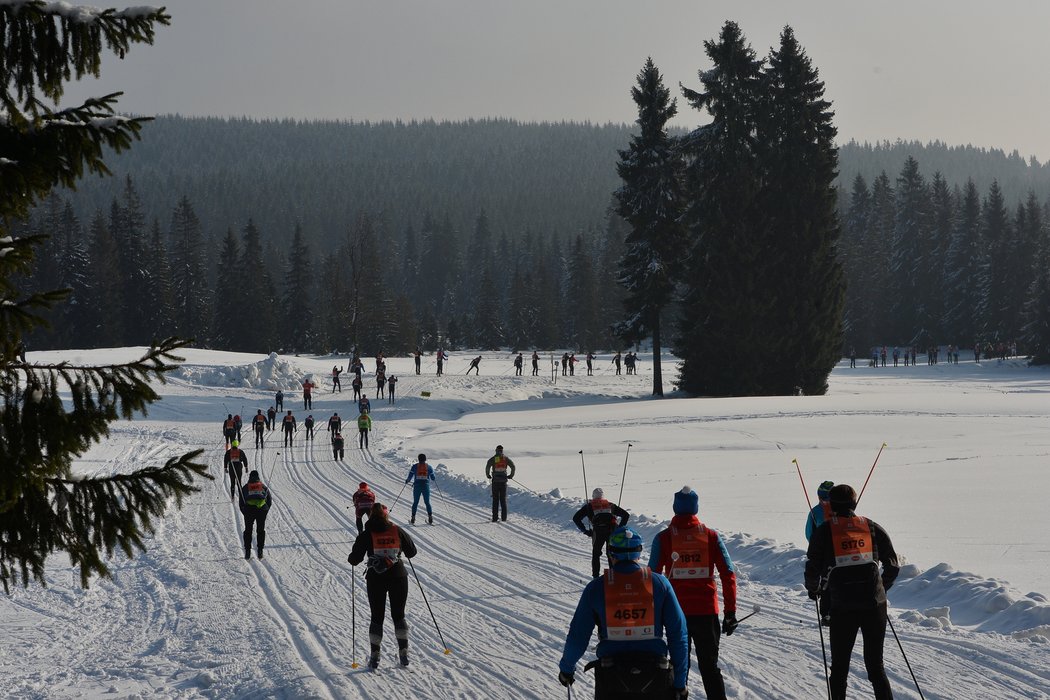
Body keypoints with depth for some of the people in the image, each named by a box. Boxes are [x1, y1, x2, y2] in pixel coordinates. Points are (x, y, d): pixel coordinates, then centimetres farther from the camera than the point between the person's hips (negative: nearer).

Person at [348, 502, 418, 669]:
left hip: (375, 579, -1)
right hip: (398, 577, 1)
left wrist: (351, 559, 15)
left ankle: (375, 656, 5)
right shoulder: (397, 531, 0)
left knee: (377, 617, 10)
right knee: (399, 615, 13)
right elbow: (412, 552, 9)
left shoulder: (367, 534, -5)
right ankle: (403, 652, 4)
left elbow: (355, 558, -8)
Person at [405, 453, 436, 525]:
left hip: (417, 486, -1)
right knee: (427, 502, 11)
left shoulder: (414, 466, -2)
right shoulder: (429, 467, 1)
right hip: (426, 486, 1)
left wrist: (407, 481, 19)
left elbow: (410, 476, -1)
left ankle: (413, 518, 7)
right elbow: (433, 478, 6)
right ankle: (430, 517, 7)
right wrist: (434, 479, 29)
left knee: (415, 502, 9)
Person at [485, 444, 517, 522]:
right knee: (503, 499, 7)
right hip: (504, 480, 2)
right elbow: (513, 466, -3)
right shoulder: (506, 458, 5)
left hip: (495, 480, -2)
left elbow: (487, 467, -14)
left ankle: (495, 518, -3)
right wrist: (511, 475, 11)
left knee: (495, 499, 2)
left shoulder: (492, 459, -1)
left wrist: (488, 475, 3)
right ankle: (504, 518, 3)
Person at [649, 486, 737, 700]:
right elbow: (728, 575, -3)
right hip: (707, 611, 1)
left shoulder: (663, 538, -4)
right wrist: (730, 612, 1)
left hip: (676, 613, -1)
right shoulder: (711, 536, -1)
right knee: (710, 667, 10)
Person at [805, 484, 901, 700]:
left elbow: (812, 569, -1)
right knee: (875, 666, 10)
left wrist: (813, 590, 20)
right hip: (874, 605, 2)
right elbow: (893, 567, 11)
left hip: (841, 608, -2)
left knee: (839, 667, 12)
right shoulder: (872, 528, 7)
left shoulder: (824, 531, -1)